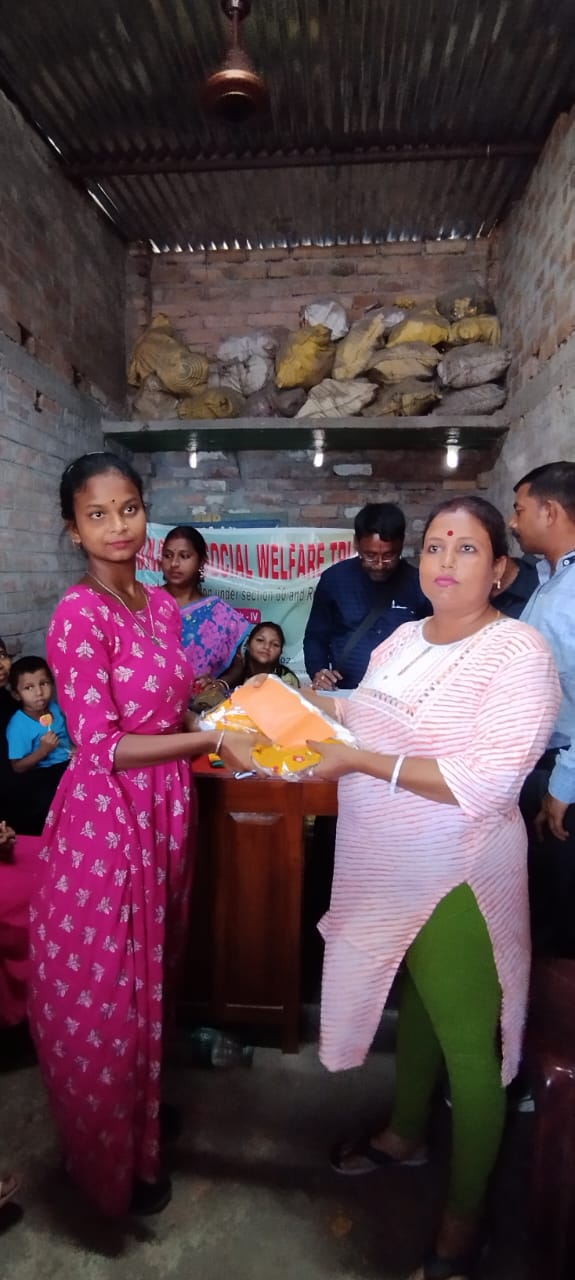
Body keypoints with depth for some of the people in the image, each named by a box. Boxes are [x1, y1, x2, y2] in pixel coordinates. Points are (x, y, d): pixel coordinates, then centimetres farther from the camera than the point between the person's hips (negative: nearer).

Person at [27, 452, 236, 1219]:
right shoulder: (78, 615, -18)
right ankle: (111, 1163, 38)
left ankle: (143, 1116, 50)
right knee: (102, 993, 12)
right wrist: (214, 739, -22)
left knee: (150, 974, 24)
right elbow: (103, 747, -21)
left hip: (165, 809, 8)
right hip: (105, 818, -7)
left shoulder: (163, 606, 6)